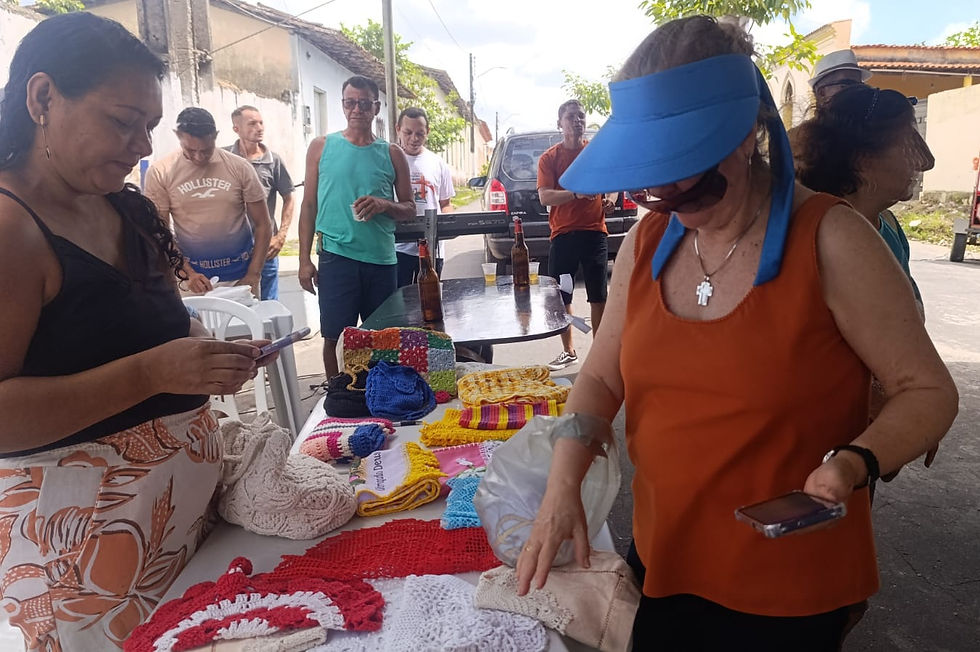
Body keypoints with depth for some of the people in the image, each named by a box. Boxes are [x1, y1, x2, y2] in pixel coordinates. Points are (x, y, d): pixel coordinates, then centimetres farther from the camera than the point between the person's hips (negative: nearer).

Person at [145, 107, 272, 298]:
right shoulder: (160, 173, -3)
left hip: (241, 275, 1)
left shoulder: (239, 167, -3)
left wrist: (253, 275, -8)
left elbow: (263, 225, 0)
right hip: (191, 275, 0)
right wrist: (188, 274, -14)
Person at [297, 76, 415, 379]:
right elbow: (309, 205, 6)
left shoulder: (392, 154, 7)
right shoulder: (322, 147, 5)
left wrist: (384, 205, -13)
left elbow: (410, 208, 9)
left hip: (382, 260, 2)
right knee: (334, 337, 2)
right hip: (336, 257, -1)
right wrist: (304, 259, -1)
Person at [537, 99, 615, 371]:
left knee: (598, 296, 5)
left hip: (594, 231, 1)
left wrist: (609, 200, -4)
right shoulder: (549, 158, 2)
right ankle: (568, 351, 21)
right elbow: (545, 196, -10)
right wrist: (576, 193, -25)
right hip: (562, 233, 0)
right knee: (560, 296, 6)